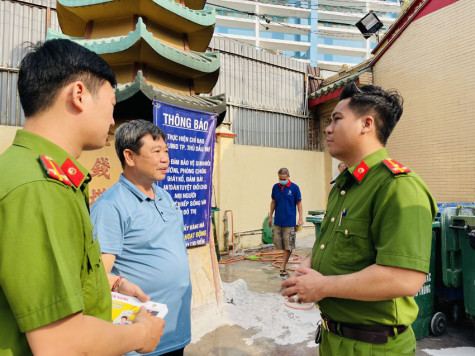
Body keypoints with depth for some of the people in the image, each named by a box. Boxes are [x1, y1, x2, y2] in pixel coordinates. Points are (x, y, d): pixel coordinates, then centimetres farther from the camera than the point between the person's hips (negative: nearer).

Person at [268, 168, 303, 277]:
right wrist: (270, 217, 13)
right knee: (277, 242, 9)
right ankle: (286, 256, 36)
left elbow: (299, 203, -2)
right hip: (277, 221, 4)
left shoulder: (294, 188, -7)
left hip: (289, 221, -4)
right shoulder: (275, 187, 3)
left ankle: (283, 267, 11)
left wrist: (300, 218, -7)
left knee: (288, 246, 0)